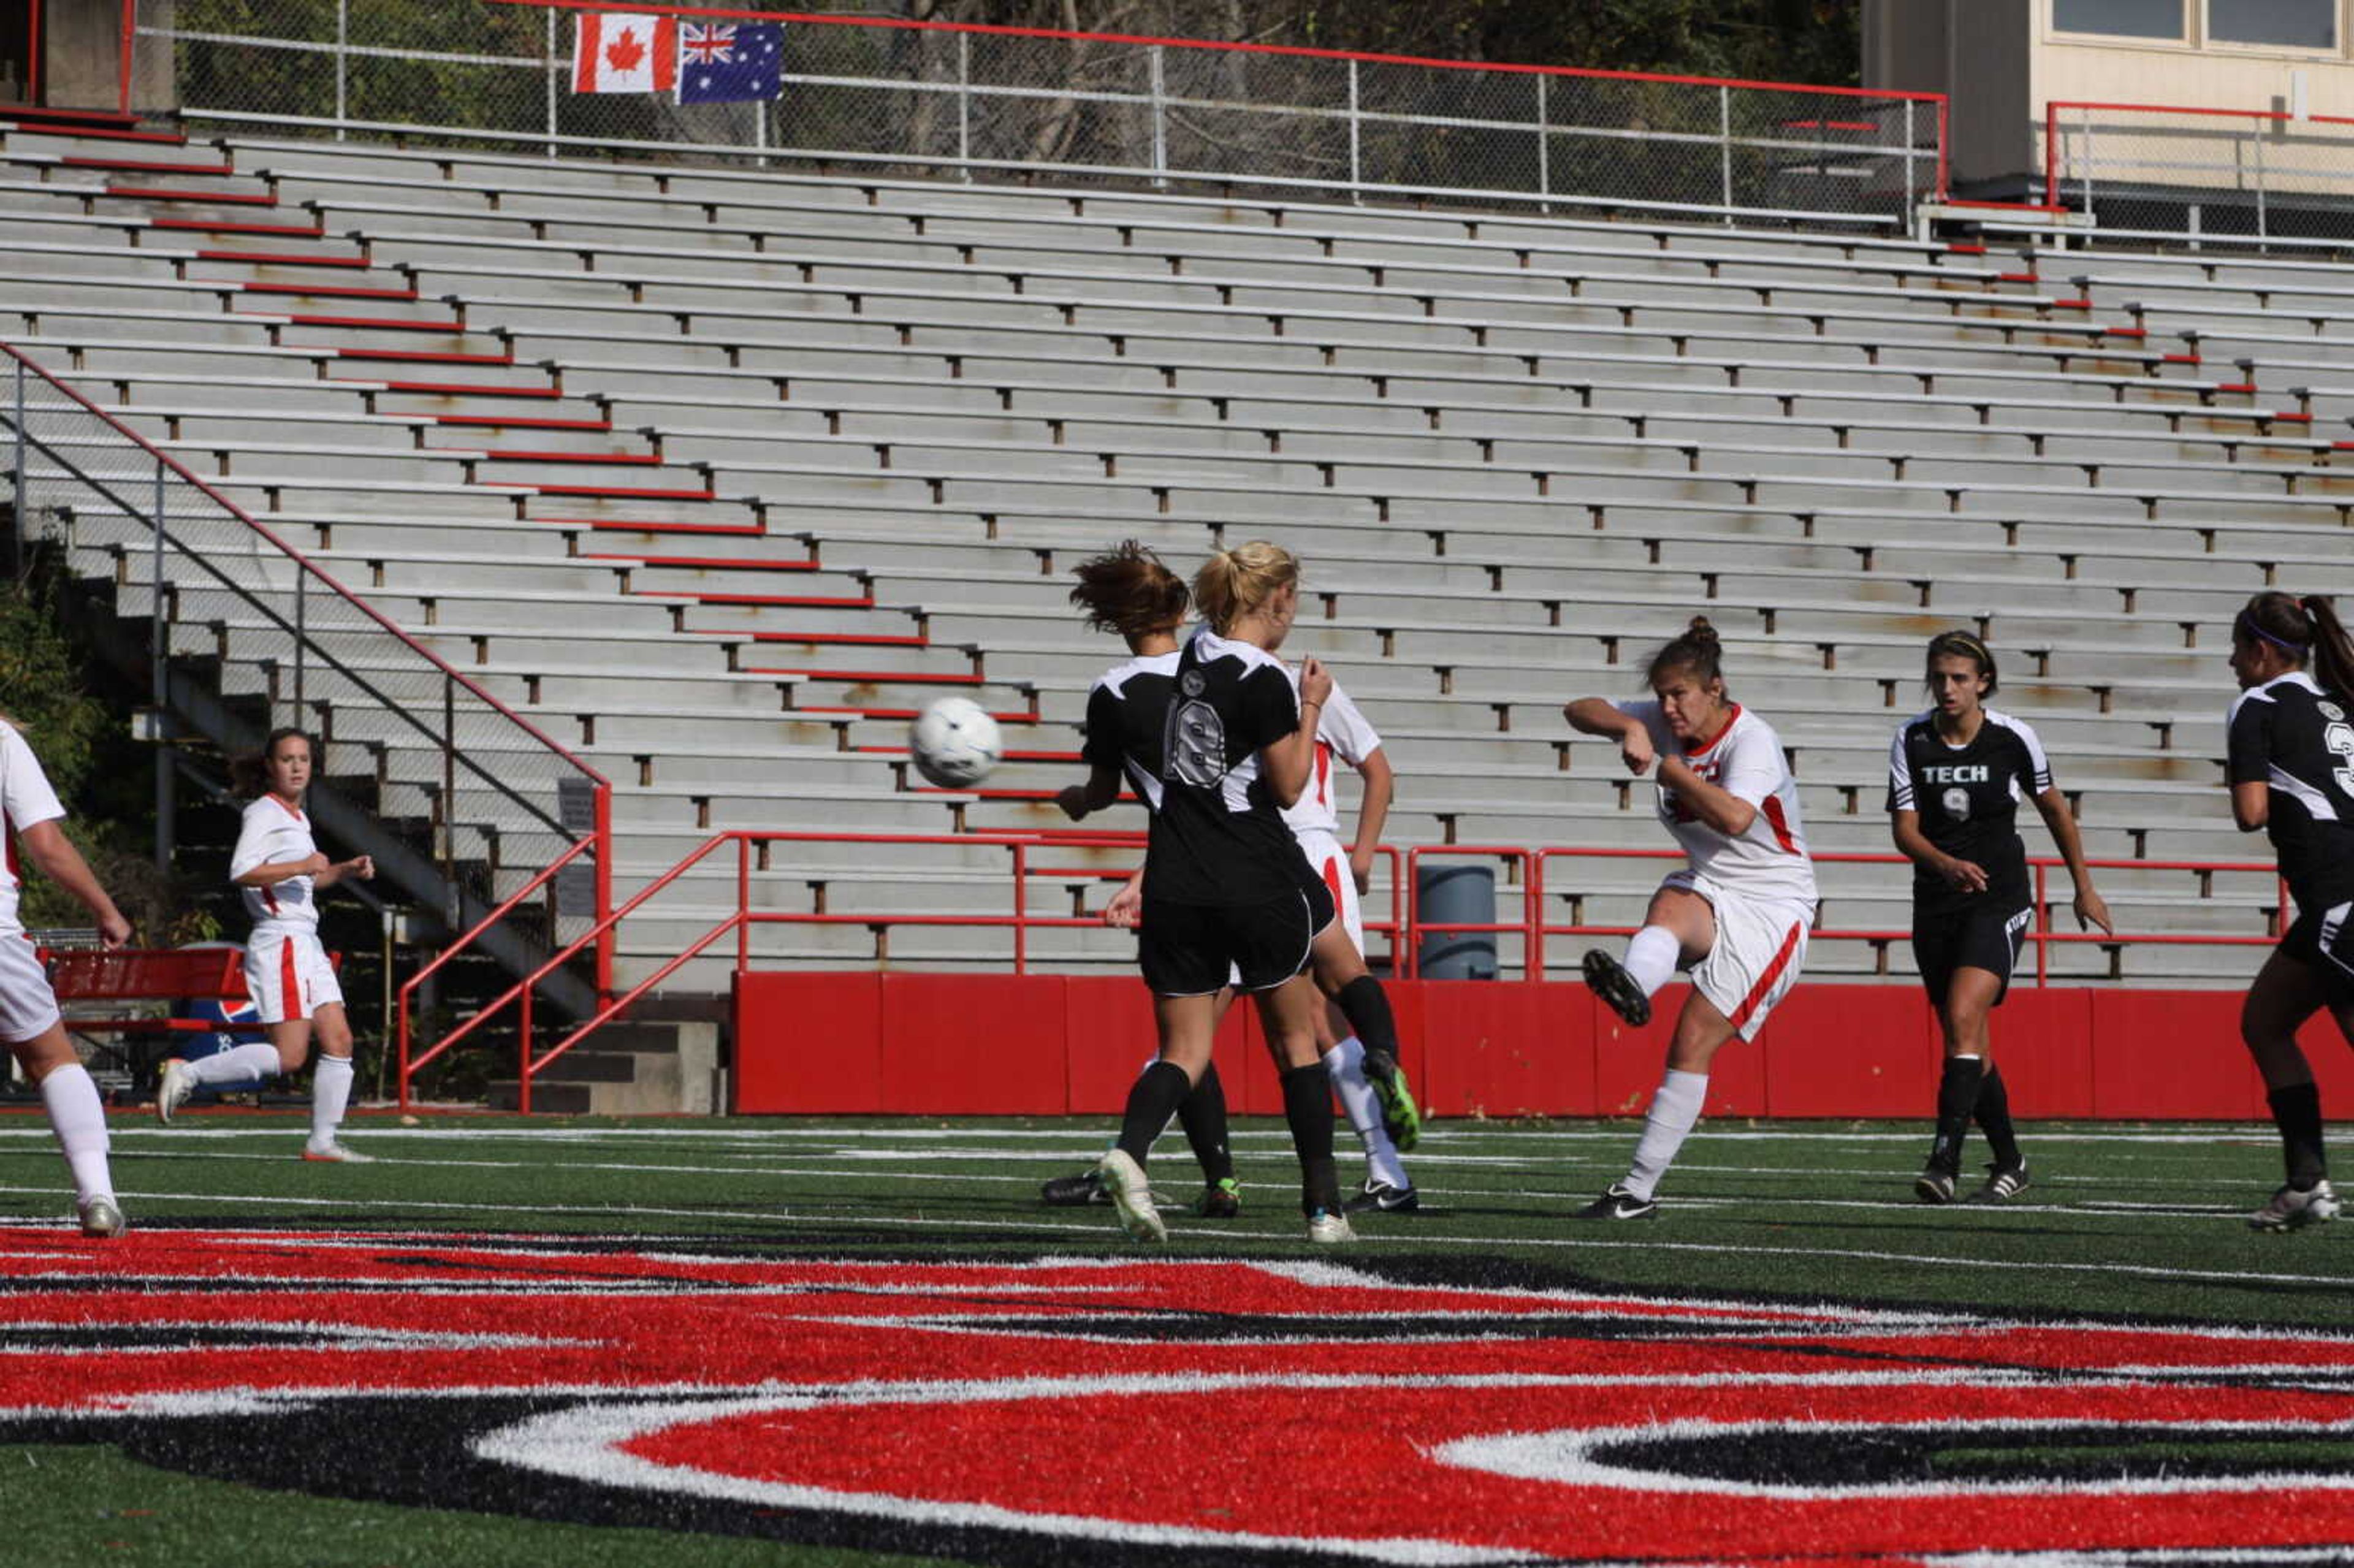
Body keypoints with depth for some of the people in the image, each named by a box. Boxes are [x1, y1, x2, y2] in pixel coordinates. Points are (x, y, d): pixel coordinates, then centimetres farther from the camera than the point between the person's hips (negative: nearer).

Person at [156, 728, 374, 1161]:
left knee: (339, 1041, 3)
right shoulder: (264, 813, -9)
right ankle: (189, 1073, -9)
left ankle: (323, 1140, 6)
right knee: (289, 1056, -15)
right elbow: (242, 872, -22)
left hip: (306, 945, 9)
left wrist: (344, 870, 18)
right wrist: (300, 867, -24)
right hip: (280, 942, -9)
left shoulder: (298, 818, 20)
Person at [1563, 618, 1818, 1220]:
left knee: (1693, 1041, -13)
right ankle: (1630, 983, -67)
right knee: (1669, 909, -34)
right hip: (1710, 892, 6)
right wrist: (1628, 727, -23)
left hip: (1772, 905, -6)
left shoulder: (1751, 739, -18)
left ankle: (1641, 1186, -12)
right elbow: (1580, 711, -2)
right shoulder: (1665, 725, 2)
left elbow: (1735, 817, -35)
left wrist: (1668, 768, -24)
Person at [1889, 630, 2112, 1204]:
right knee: (1967, 1044, 9)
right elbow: (1905, 828, -7)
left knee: (1963, 1017, -23)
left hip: (1999, 900, -4)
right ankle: (2008, 1162, 26)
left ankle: (1944, 1162, -28)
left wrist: (2084, 889, 13)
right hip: (1936, 903, 4)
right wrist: (1949, 865, -27)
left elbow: (2054, 808, 8)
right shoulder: (1911, 741, -2)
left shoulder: (2013, 738, -7)